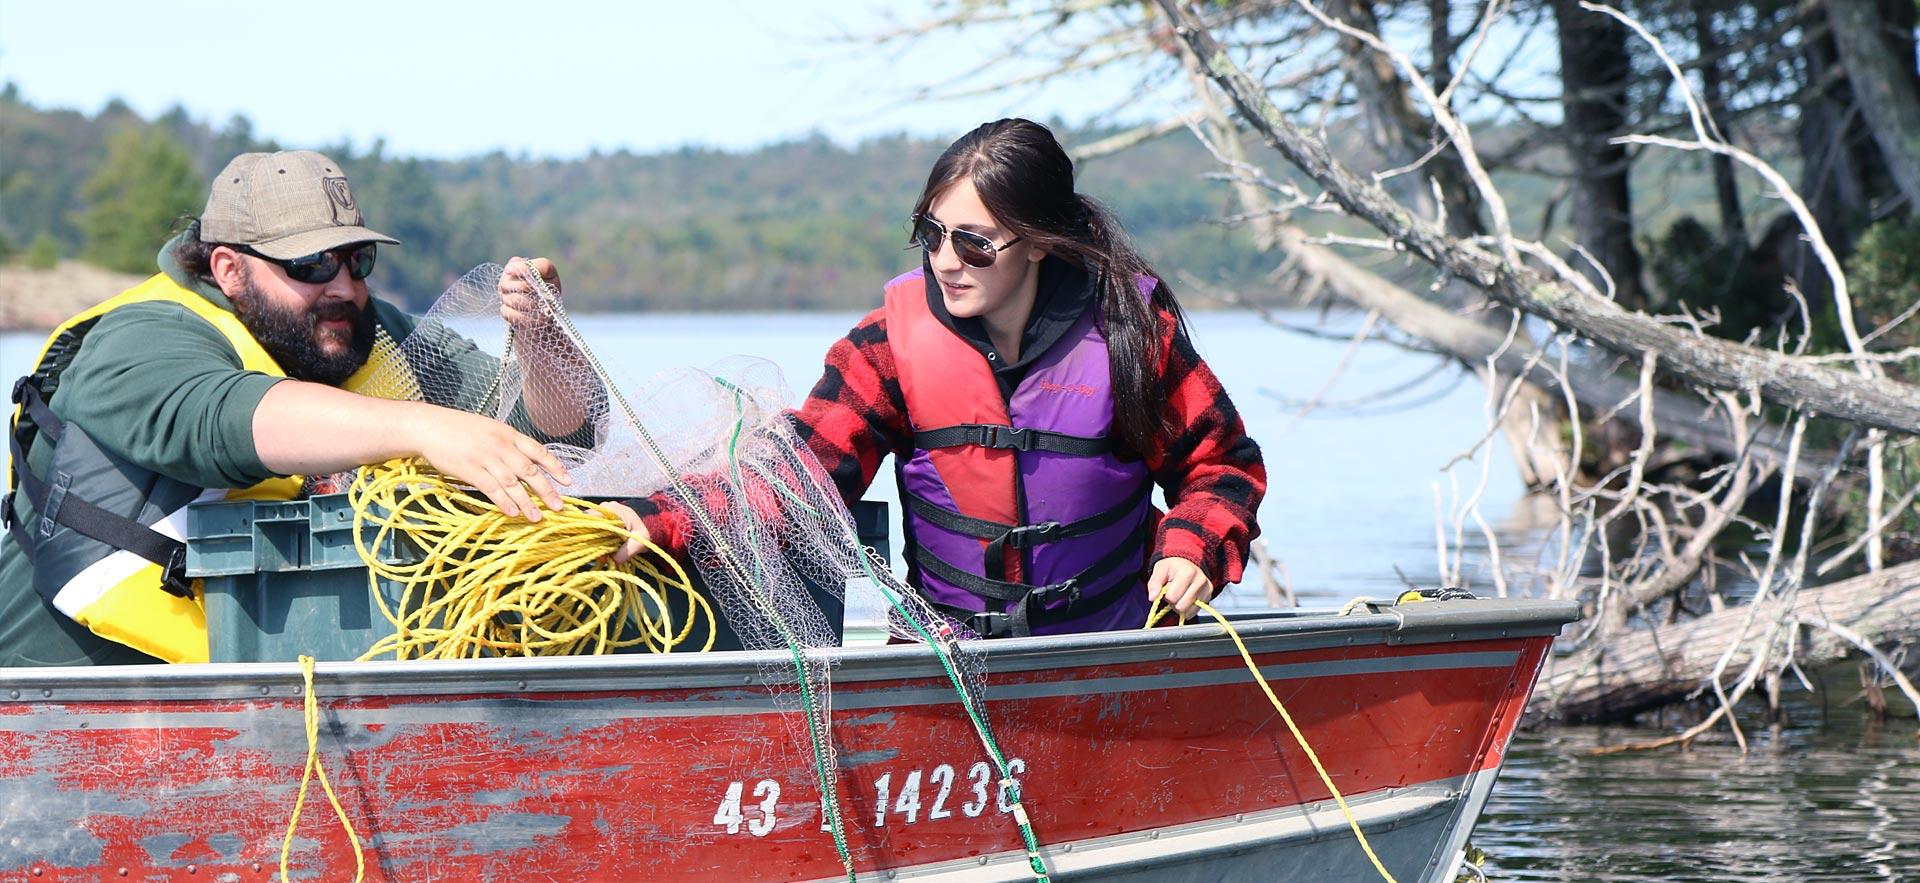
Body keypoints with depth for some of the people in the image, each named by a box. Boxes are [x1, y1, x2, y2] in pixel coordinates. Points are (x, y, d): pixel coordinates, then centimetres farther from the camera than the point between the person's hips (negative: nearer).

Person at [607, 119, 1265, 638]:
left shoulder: (1132, 327, -3)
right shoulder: (894, 339, -1)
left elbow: (1222, 463, 8)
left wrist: (1193, 553, -12)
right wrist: (659, 522, -22)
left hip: (1117, 657, -1)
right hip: (946, 650, 1)